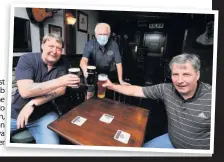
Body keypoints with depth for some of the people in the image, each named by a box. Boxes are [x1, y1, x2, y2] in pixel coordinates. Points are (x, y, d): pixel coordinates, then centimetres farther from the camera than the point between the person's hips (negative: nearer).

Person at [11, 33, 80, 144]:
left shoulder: (61, 64, -2)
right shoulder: (27, 59, -10)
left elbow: (61, 90, -11)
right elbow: (25, 91, -23)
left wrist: (32, 104, -21)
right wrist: (59, 81, -32)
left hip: (43, 115, 0)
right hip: (16, 113, 0)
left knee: (51, 144, -20)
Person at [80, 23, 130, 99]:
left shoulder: (113, 45, -20)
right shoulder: (90, 44, -25)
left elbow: (118, 63, -15)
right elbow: (84, 60, -41)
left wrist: (121, 80, -15)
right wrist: (85, 69, -65)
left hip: (105, 74, 2)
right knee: (89, 95, 4)